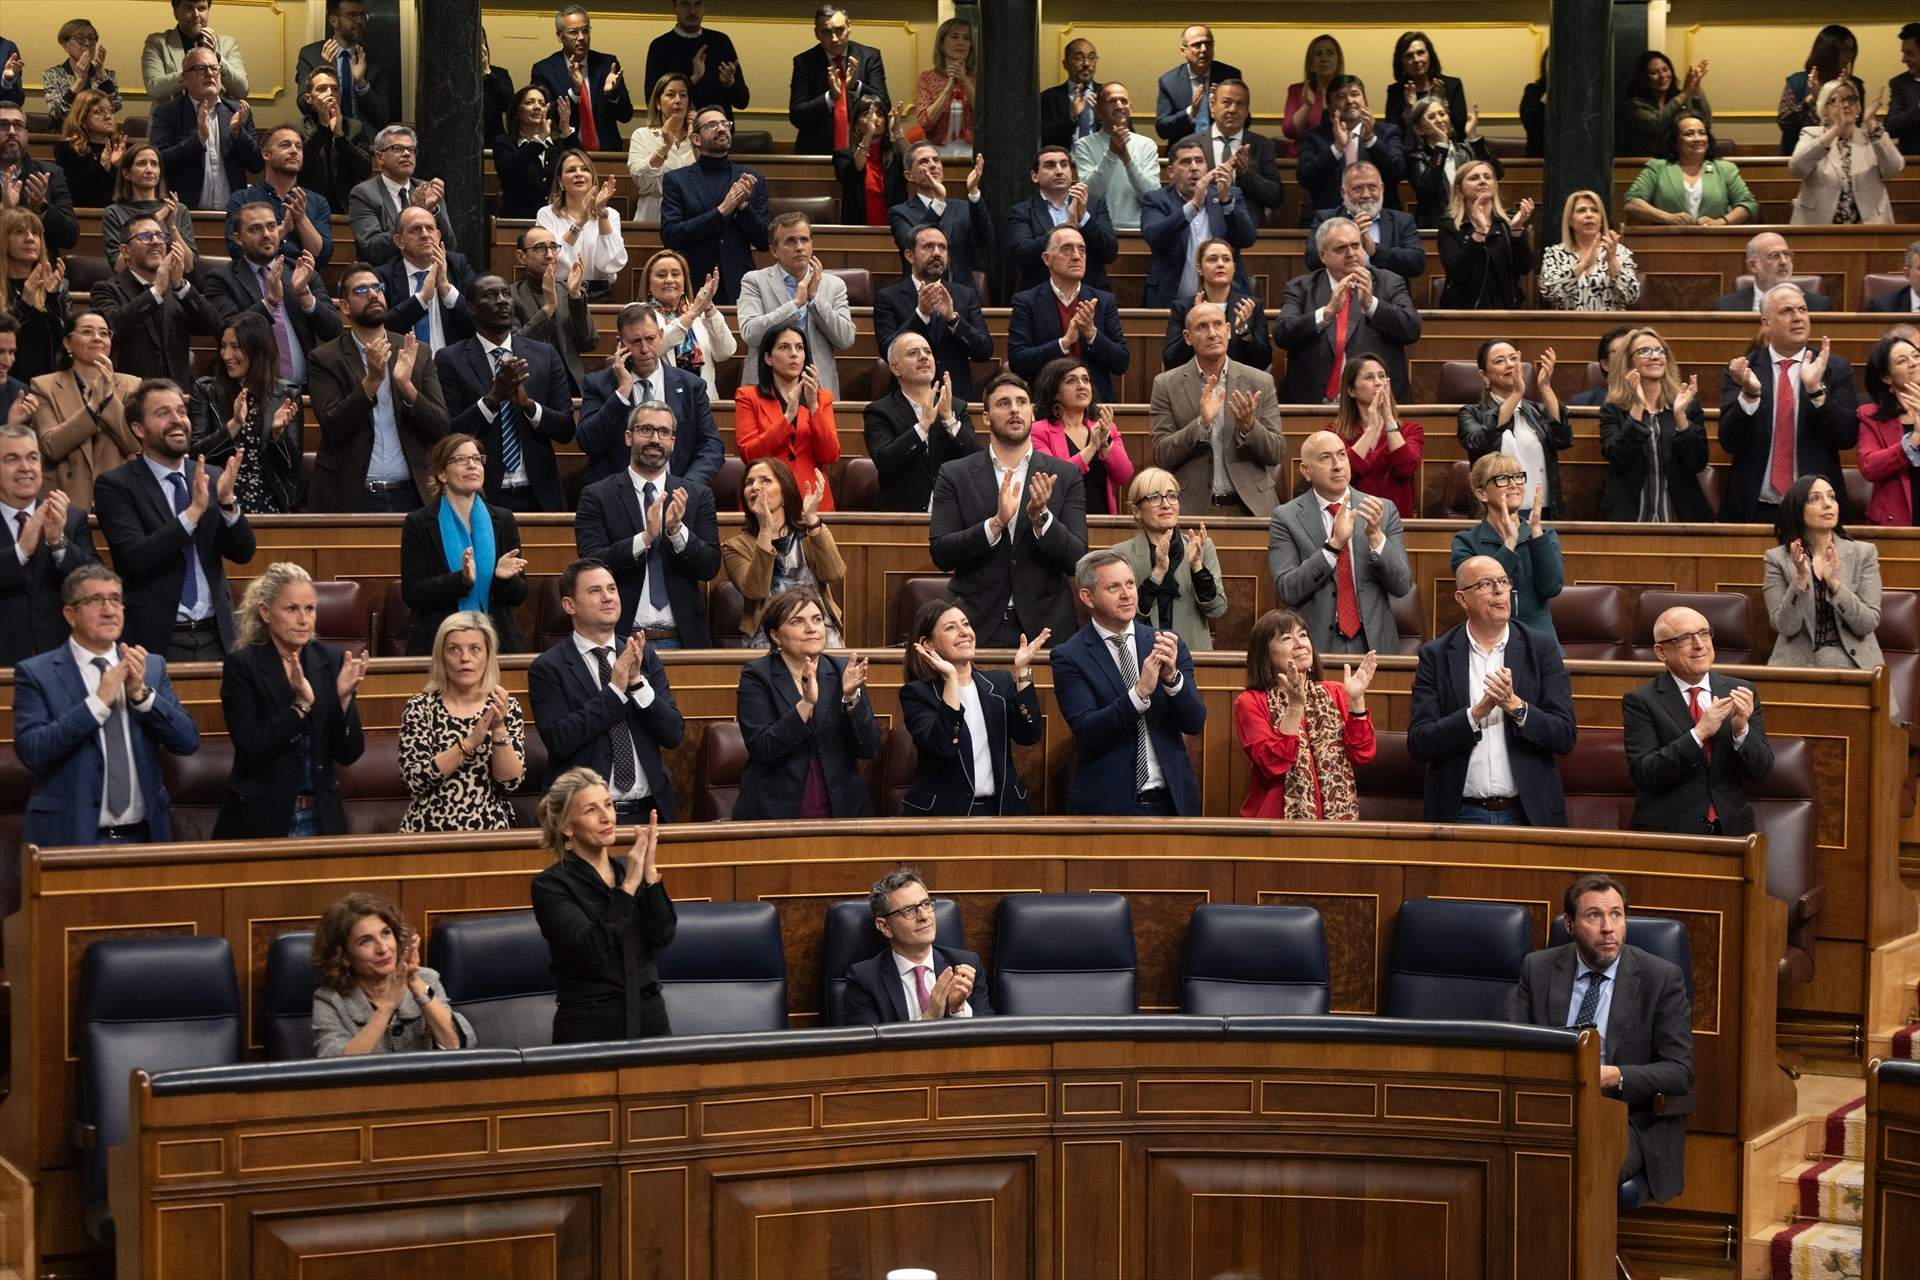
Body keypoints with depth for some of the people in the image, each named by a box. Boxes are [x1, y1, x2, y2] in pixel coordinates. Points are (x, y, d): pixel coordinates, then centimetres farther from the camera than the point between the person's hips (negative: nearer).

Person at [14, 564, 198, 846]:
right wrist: (98, 701, -19)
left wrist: (141, 693, -13)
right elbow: (31, 751, -15)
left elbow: (188, 742, 0)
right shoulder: (36, 674, -3)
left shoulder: (152, 666, 7)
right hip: (70, 837, -3)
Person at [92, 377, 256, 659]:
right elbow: (136, 559, -17)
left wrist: (227, 501, -13)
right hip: (156, 641, -4)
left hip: (215, 637, 4)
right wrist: (194, 511, -23)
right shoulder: (115, 486, -4)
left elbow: (243, 552, 4)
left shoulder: (210, 478, 9)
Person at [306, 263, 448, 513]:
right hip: (350, 499, -2)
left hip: (409, 493, 2)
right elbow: (333, 429, -11)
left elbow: (441, 429, 1)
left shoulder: (418, 354, 7)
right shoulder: (325, 360, 0)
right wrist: (371, 380, -21)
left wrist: (407, 386, -15)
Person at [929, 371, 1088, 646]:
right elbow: (941, 554, -6)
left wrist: (1041, 516, -18)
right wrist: (996, 523, -19)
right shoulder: (954, 475, 3)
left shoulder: (1066, 476, 4)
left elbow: (1077, 560, -2)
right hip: (978, 628, -1)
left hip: (1044, 625, 1)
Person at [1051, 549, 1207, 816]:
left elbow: (1195, 723, -2)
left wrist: (1172, 677, -20)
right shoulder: (1069, 656, -6)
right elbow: (1087, 731, -16)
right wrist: (1141, 692, -27)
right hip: (1105, 807, -3)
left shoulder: (1166, 644, 3)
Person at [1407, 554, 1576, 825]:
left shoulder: (1542, 649, 2)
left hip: (1528, 813, 1)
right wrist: (1477, 713, -18)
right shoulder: (1435, 655, 1)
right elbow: (1418, 744, -6)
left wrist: (1515, 705, -18)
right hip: (1460, 814, 0)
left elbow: (1565, 737, -3)